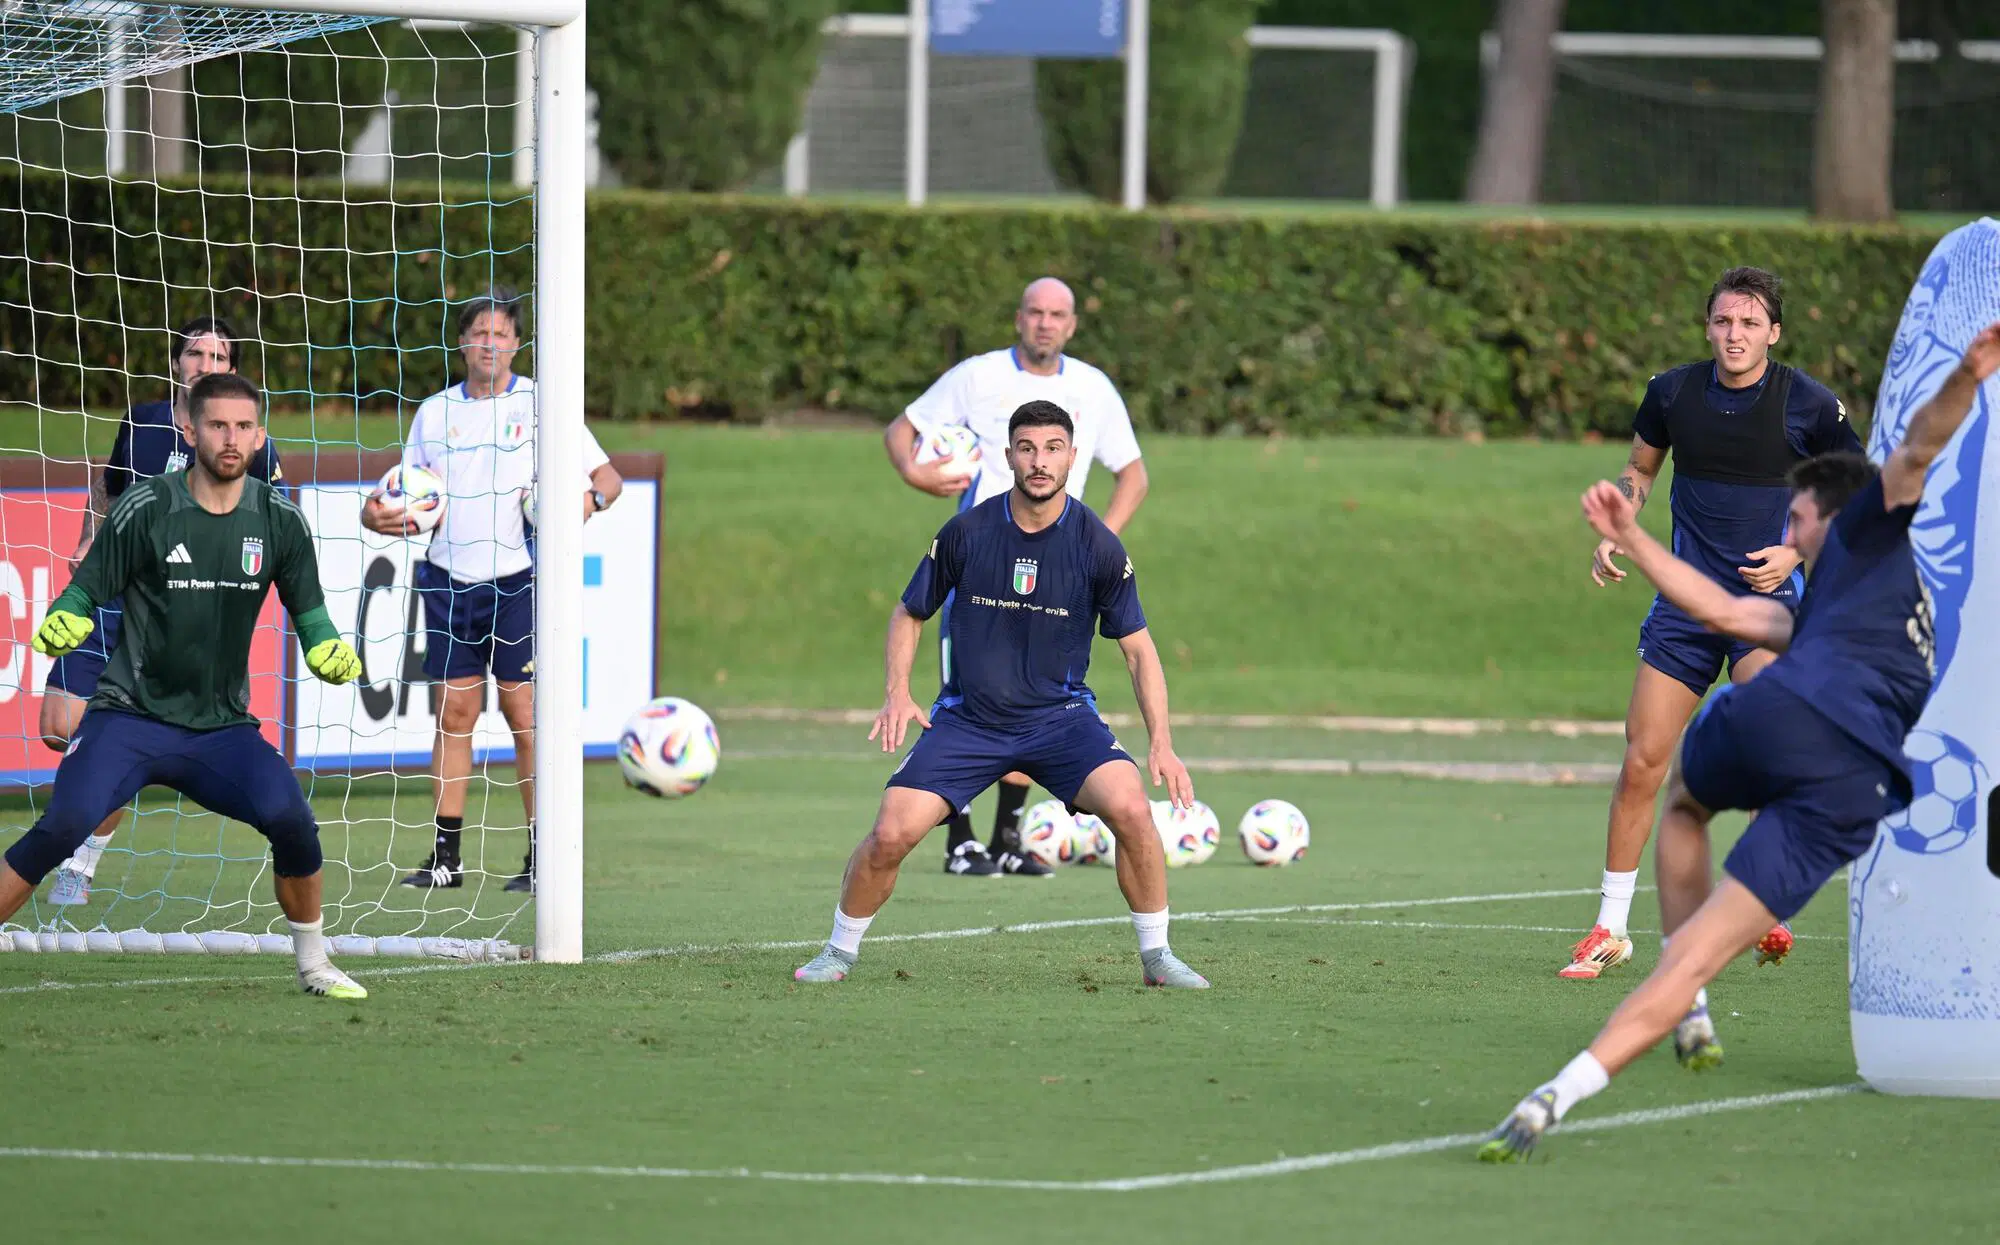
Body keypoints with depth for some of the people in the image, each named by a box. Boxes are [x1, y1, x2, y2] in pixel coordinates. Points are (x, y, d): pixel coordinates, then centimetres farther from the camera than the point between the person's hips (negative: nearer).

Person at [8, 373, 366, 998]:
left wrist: (329, 652, -10)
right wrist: (60, 625, -26)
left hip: (223, 728, 3)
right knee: (65, 824, -26)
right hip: (129, 717, -3)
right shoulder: (146, 508, -8)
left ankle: (313, 963, 3)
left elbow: (308, 611, 12)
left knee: (292, 820, -21)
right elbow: (85, 593, -4)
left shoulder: (279, 518, 2)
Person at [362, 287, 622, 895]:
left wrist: (590, 499, -20)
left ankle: (541, 858, -2)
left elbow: (608, 478, 2)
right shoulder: (434, 411, 10)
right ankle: (445, 856, 7)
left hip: (516, 581, -3)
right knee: (454, 711, 4)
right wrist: (378, 514, -5)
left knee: (524, 713, -6)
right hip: (449, 581, 4)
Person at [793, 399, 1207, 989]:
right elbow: (909, 613, 9)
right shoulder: (966, 532, -6)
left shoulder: (1098, 546, -8)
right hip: (968, 715, 0)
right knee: (891, 834, -16)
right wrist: (898, 693, -7)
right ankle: (839, 951, 10)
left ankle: (1156, 955, -6)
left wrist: (1161, 743, -12)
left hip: (1061, 714, 0)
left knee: (1131, 808, -26)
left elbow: (1138, 648, -1)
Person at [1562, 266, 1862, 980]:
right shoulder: (1673, 392, 1)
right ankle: (1610, 928, 13)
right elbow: (1639, 469, 20)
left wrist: (1796, 551, -9)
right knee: (1642, 763, 1)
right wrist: (1614, 532, 2)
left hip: (1768, 598, -3)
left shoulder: (1809, 404, -7)